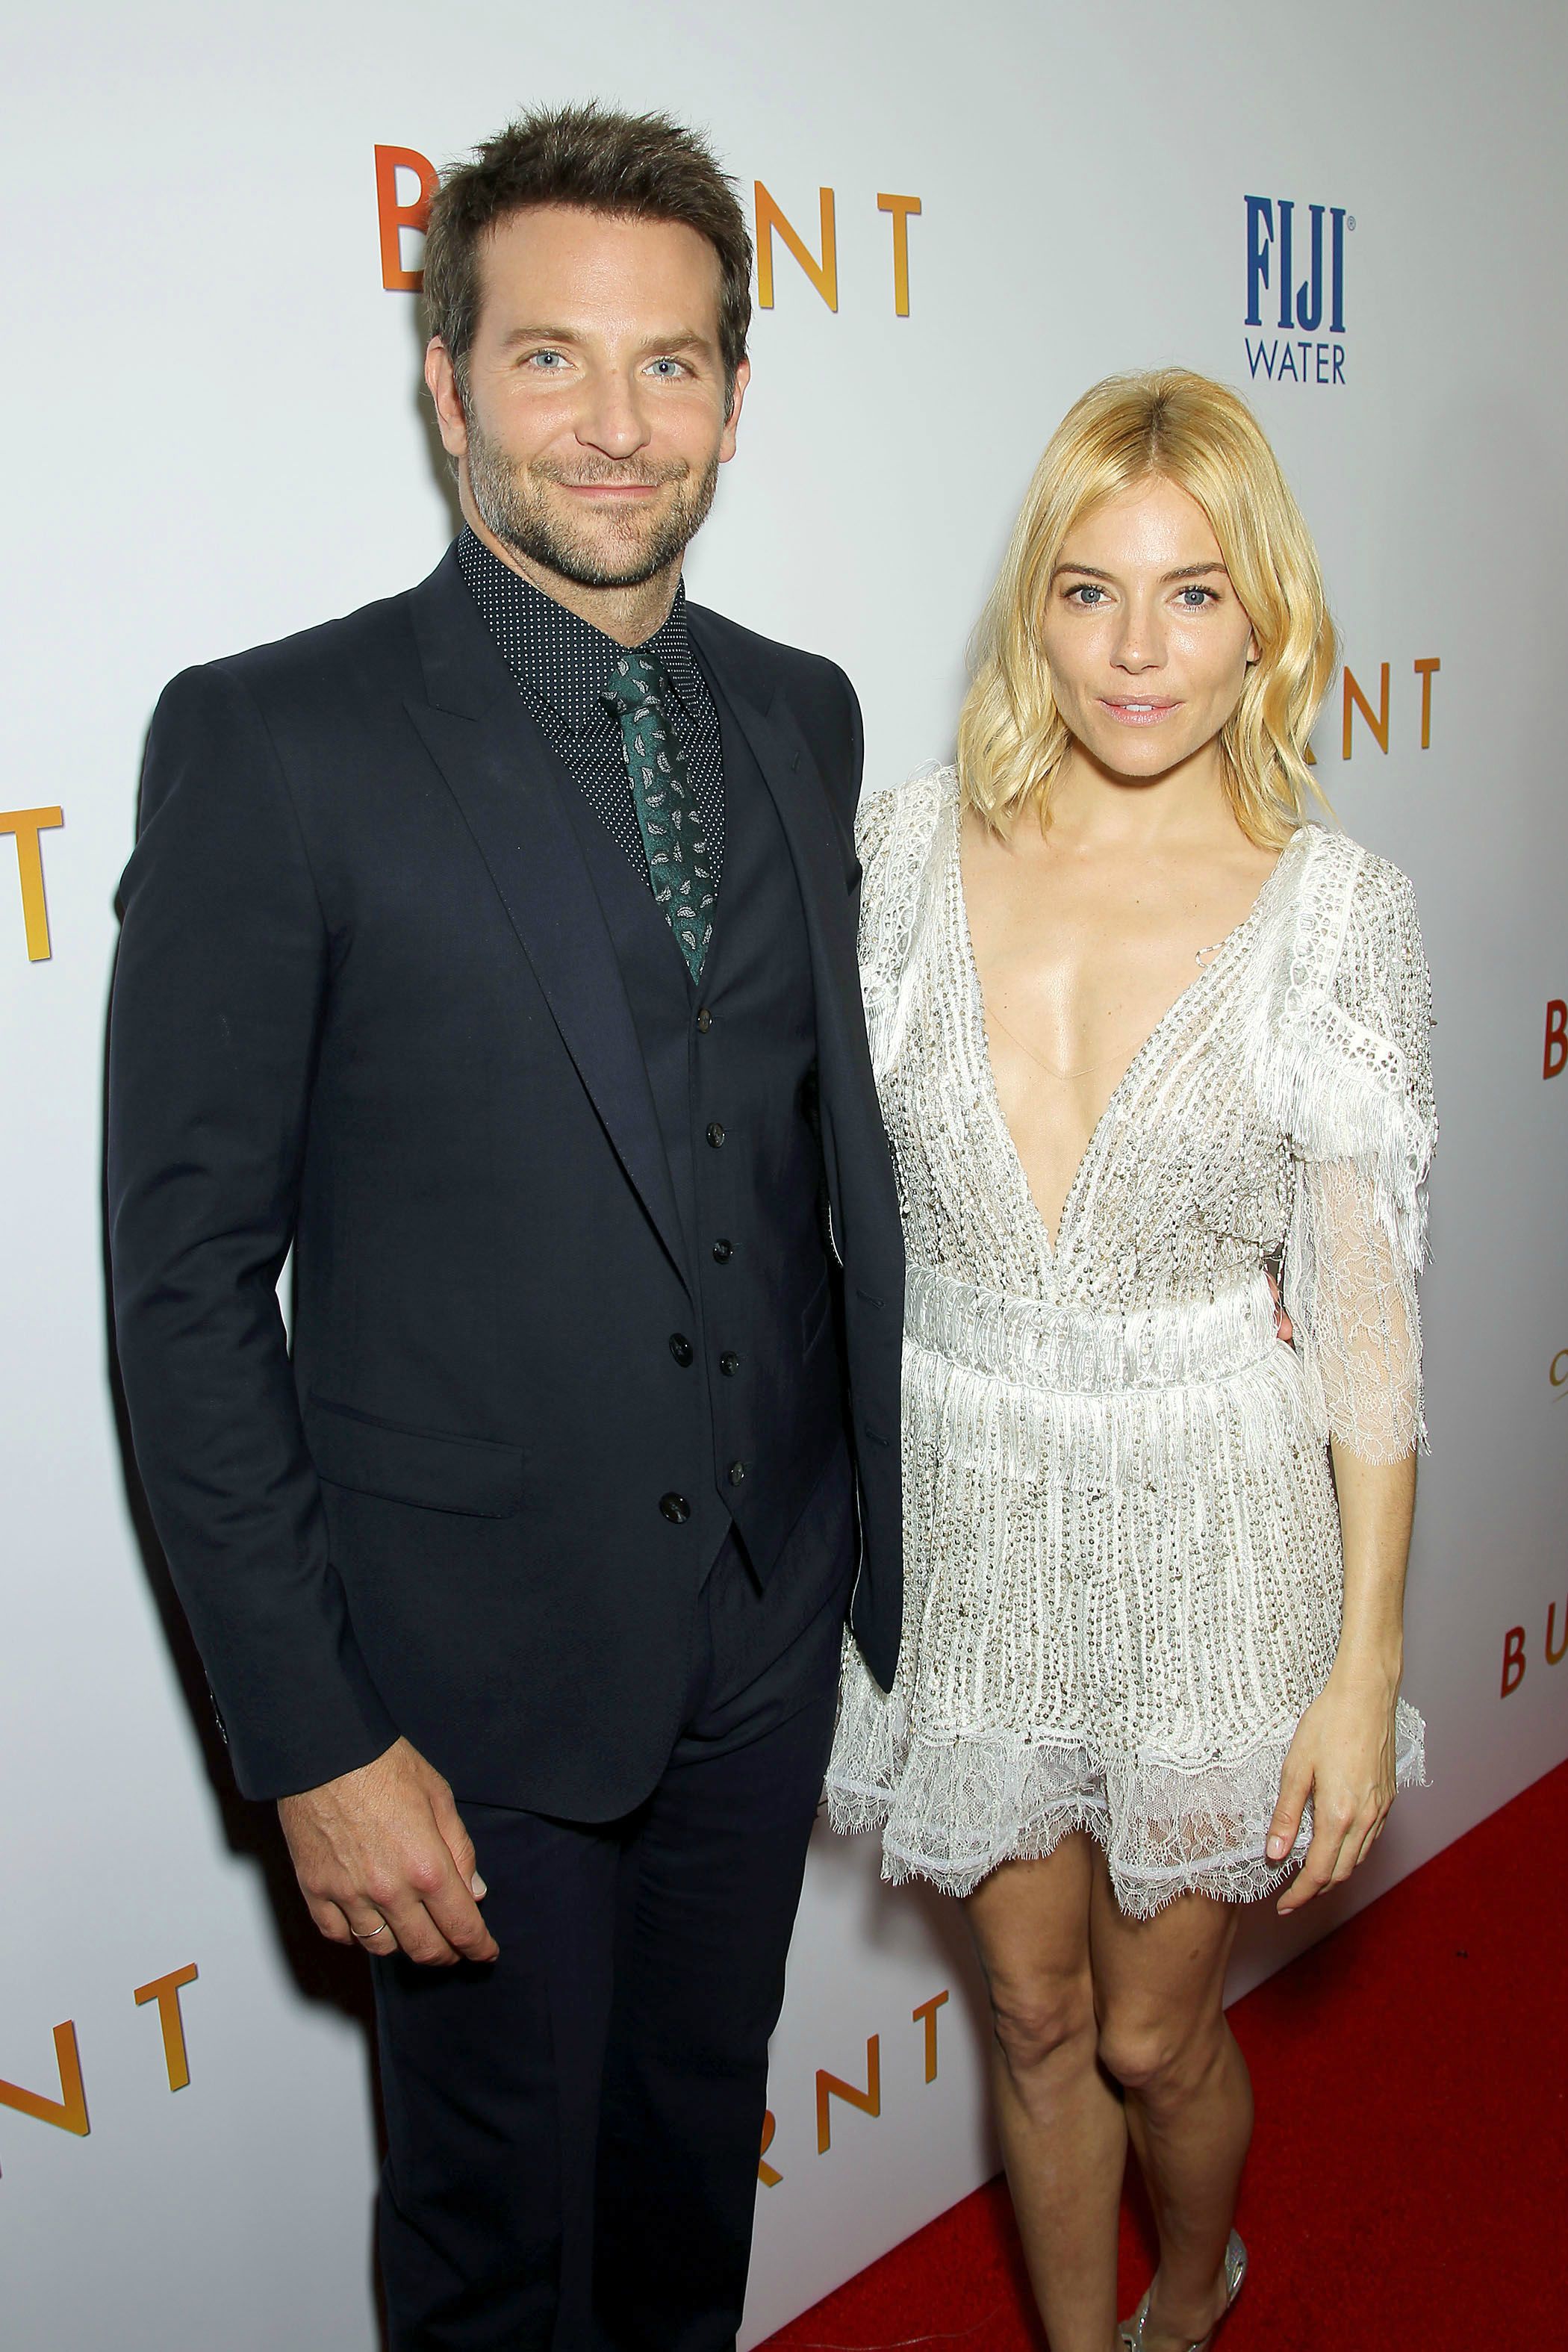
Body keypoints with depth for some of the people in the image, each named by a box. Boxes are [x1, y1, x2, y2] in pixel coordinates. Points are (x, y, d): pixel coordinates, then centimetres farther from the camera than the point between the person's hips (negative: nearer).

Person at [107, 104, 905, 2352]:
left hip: (768, 1617, 5)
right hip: (477, 1657, -4)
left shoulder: (802, 714, 3)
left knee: (702, 2130, 26)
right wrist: (312, 1740, -14)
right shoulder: (274, 740, -14)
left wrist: (887, 1522, 9)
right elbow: (188, 1282, -14)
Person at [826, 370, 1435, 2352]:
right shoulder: (908, 848, -5)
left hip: (1209, 1530, -1)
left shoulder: (1334, 912, -11)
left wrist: (1364, 1664, -8)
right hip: (966, 1519, 2)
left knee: (1153, 2034, 17)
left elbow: (1365, 1302, -8)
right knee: (1034, 2014, 19)